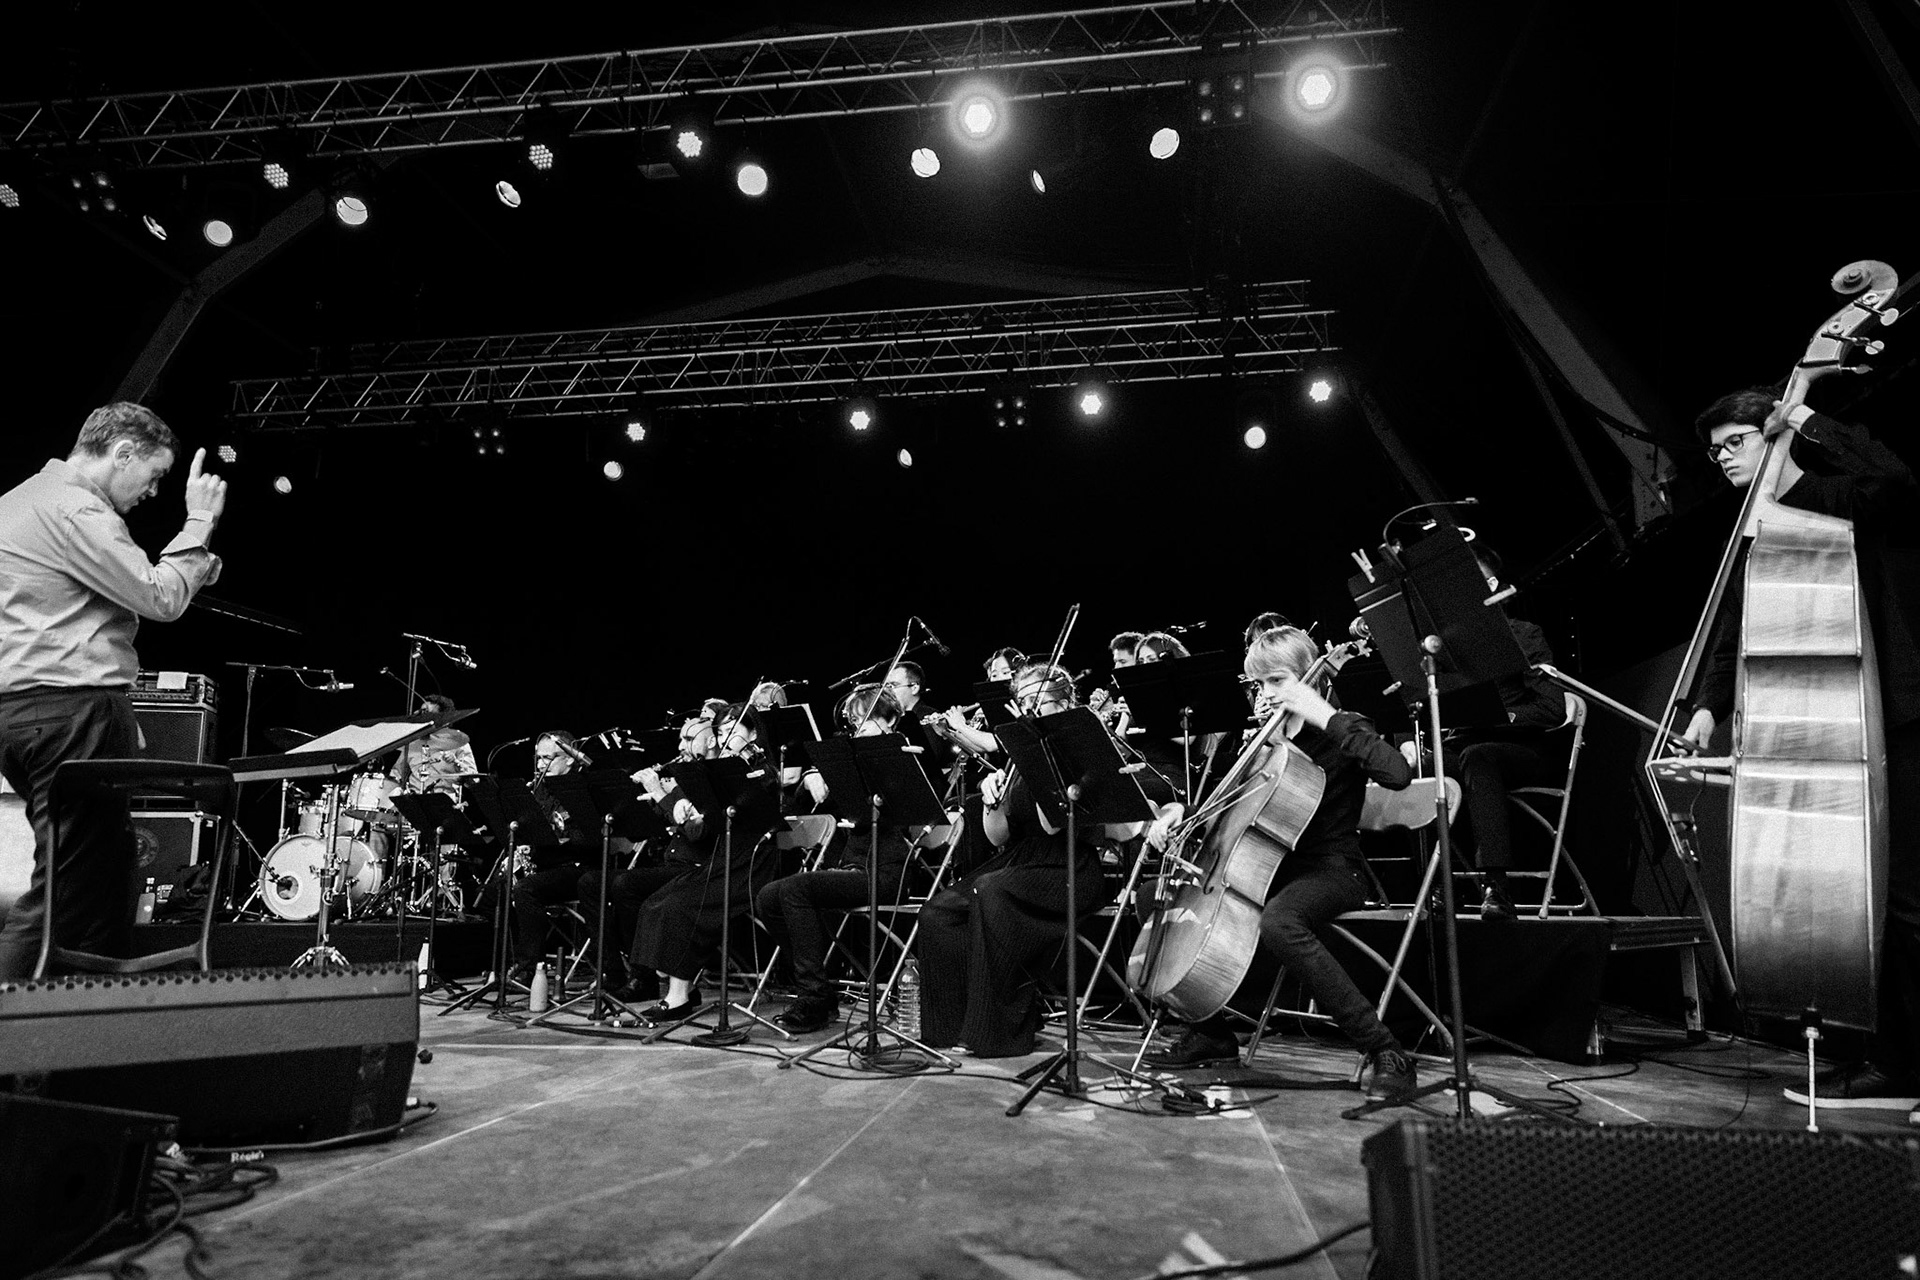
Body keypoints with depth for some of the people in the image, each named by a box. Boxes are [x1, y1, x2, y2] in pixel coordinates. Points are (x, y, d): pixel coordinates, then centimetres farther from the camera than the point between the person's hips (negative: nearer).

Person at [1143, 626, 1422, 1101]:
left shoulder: (1341, 729, -5)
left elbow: (1396, 773, -26)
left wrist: (1324, 715, -24)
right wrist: (1182, 813, -2)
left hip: (1330, 869, -7)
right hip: (1274, 866, 7)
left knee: (1276, 921, -40)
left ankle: (1386, 1053, -30)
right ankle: (1210, 1032, 9)